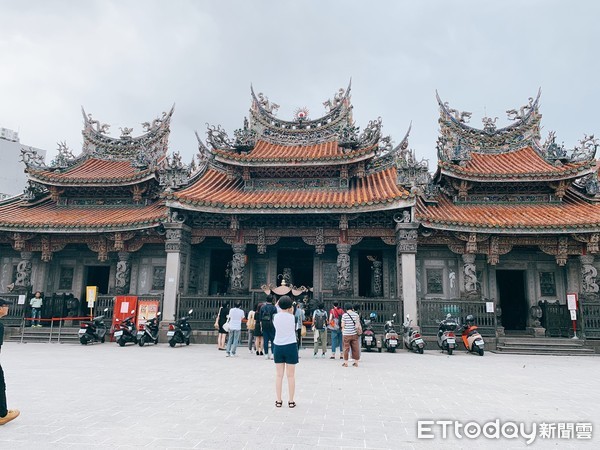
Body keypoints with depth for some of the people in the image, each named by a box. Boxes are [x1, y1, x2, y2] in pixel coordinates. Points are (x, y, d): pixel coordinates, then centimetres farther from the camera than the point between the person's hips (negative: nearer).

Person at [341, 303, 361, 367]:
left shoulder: (344, 315, -6)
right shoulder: (356, 315, 2)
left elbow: (343, 325, -4)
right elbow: (357, 324, 5)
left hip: (346, 334, -3)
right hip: (354, 334, 3)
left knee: (346, 348, 5)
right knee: (355, 348, 8)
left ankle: (346, 363, 9)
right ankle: (356, 362, 13)